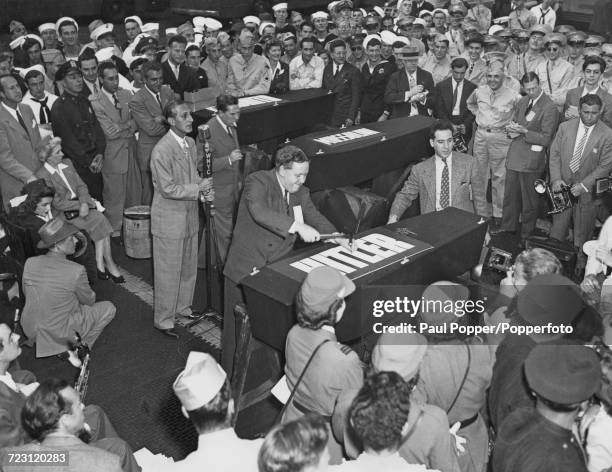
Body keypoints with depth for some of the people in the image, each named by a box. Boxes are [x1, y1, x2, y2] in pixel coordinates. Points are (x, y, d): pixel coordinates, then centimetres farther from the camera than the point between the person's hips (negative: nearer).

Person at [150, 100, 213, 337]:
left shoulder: (190, 143, 5)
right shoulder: (161, 151, -22)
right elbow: (168, 189, -22)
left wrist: (203, 184, -4)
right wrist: (198, 189, -21)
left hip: (189, 214, 8)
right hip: (169, 219, -8)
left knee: (189, 266, 20)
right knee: (168, 271, 3)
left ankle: (183, 306, 39)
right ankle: (163, 319, 18)